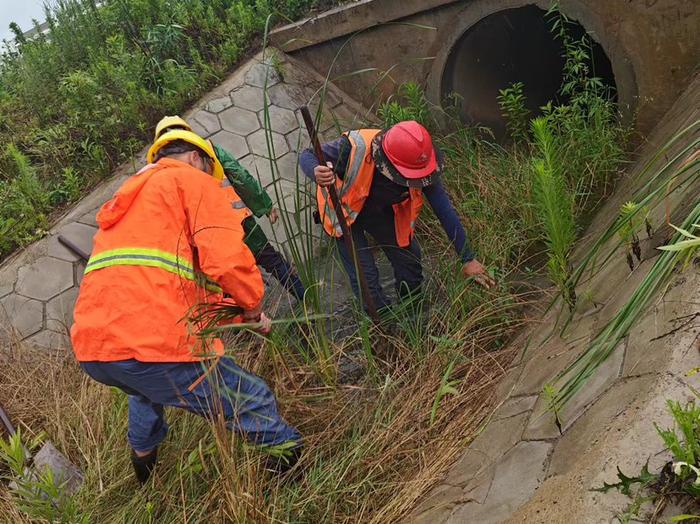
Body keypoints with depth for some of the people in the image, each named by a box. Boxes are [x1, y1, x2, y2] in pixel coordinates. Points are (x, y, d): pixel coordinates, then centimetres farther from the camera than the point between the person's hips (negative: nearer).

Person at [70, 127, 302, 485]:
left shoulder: (125, 197, 30)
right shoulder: (192, 180, 5)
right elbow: (227, 258, -13)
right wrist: (252, 307, 6)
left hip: (89, 350, 9)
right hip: (154, 346, -9)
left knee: (146, 386, 41)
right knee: (254, 401, 4)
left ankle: (142, 456, 54)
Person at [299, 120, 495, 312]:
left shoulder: (421, 165, -30)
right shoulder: (356, 147, -41)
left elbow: (445, 210, -22)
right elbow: (308, 155, -28)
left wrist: (468, 259, -19)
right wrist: (316, 173, -54)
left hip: (382, 211, 4)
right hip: (346, 212, -3)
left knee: (410, 263, 9)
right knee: (365, 277, -7)